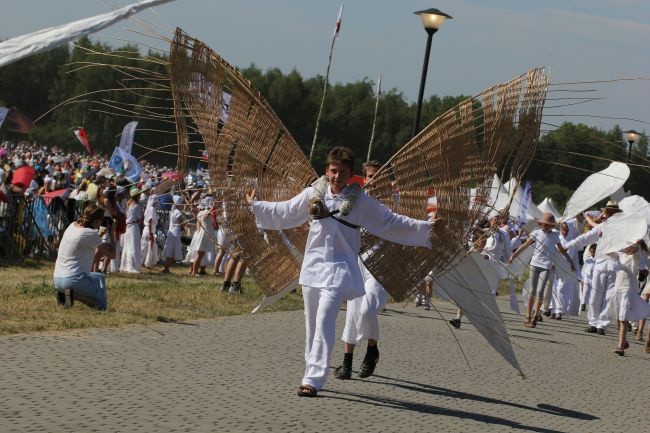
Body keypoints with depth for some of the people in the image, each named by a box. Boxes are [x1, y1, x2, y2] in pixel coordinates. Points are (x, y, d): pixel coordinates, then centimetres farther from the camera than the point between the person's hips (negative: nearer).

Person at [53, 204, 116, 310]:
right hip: (73, 280, -8)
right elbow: (112, 254, -10)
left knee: (99, 277, 32)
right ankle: (74, 294, -14)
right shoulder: (90, 233, -14)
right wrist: (112, 232, 1)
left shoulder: (72, 226, 9)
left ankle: (63, 293, 10)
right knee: (102, 305, 4)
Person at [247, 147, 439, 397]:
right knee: (312, 322, 11)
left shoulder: (360, 201, -3)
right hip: (313, 264, 4)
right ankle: (314, 374, 25)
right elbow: (283, 212, 18)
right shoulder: (313, 194, 5)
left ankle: (313, 379, -17)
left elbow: (391, 222, 2)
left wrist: (424, 228, -3)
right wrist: (255, 206, 23)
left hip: (339, 267, -4)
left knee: (324, 321, -16)